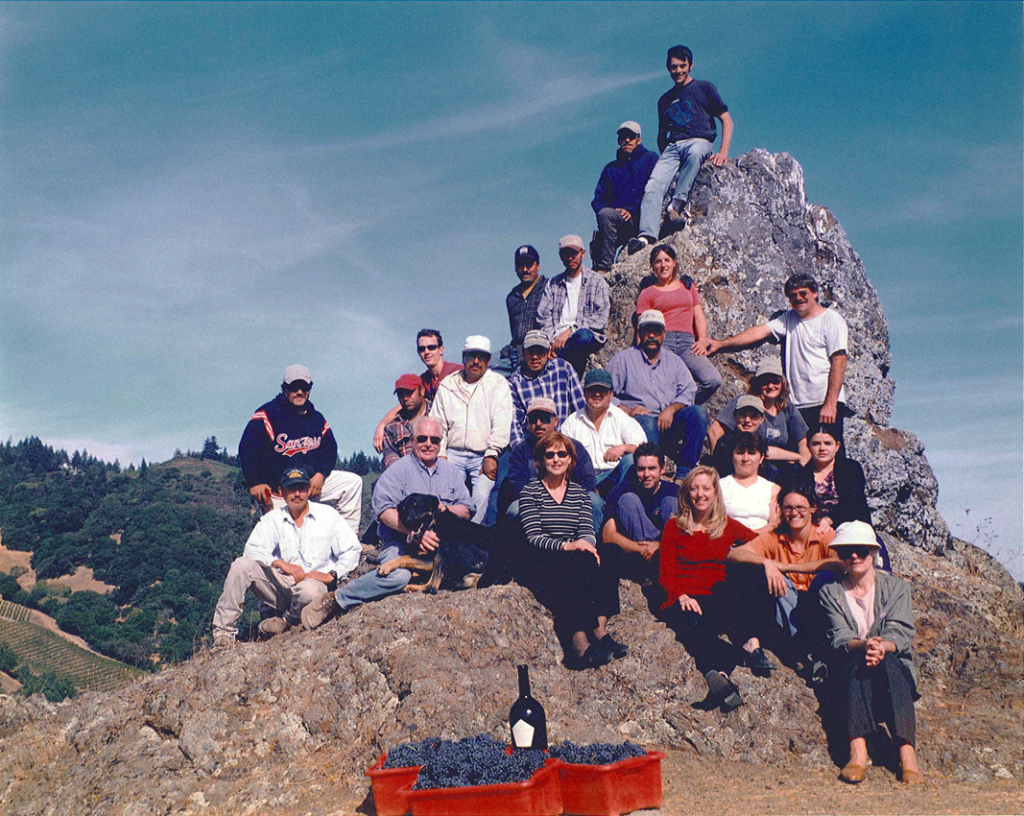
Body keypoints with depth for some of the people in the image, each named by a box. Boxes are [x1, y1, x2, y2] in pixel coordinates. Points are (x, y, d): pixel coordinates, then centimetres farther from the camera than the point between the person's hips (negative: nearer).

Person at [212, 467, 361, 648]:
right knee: (241, 565, -19)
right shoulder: (272, 519, 10)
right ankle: (224, 632, -14)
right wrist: (281, 564, -22)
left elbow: (352, 551, 3)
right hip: (280, 584, 2)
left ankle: (287, 621, -4)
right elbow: (252, 550, -5)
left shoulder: (327, 515, 7)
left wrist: (331, 575, -12)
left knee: (310, 589, -39)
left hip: (315, 583, -2)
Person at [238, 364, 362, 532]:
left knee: (353, 483, -5)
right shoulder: (268, 414, -9)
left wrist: (320, 474, -5)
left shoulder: (317, 419, 9)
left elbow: (330, 449, 15)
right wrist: (255, 483, -22)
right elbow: (247, 449, -14)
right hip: (275, 491, -5)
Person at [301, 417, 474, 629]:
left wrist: (445, 508, -10)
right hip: (400, 541, -4)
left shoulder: (452, 472, 18)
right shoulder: (398, 470, 3)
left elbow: (467, 510, 13)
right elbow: (384, 510, -10)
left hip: (440, 542, 4)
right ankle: (333, 600, -19)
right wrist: (414, 533, -23)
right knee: (398, 575, -36)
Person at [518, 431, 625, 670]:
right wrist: (565, 546, -25)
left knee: (601, 558, -28)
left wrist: (586, 543, -18)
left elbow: (587, 531, 7)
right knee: (579, 563, -34)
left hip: (574, 561, 4)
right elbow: (532, 536, -7)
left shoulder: (579, 493, 19)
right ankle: (580, 642, -43)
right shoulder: (530, 492, 5)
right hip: (539, 564, -4)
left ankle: (600, 630, -35)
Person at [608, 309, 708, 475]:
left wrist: (671, 409, -11)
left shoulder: (674, 361, 23)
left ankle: (684, 471, -27)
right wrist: (629, 411, -15)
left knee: (698, 412, -24)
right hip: (639, 422, -3)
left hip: (670, 424, 4)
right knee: (647, 422, -38)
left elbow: (688, 391, 10)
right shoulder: (623, 359, 12)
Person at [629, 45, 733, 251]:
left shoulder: (705, 88, 13)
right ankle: (647, 235, -39)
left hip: (699, 142, -4)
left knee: (694, 153, -43)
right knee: (653, 187, -25)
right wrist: (665, 158, 11)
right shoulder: (665, 100, 26)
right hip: (673, 146, 4)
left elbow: (726, 120, 7)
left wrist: (723, 151, -9)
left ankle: (677, 205, -49)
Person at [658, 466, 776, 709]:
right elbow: (666, 573, 5)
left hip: (719, 598, 3)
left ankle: (750, 642, -46)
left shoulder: (728, 526, 19)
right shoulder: (675, 526, 13)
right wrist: (681, 596, -13)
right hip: (686, 600, -3)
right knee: (692, 622, -39)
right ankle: (719, 673, -65)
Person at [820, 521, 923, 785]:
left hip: (895, 666, 0)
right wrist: (863, 646, -28)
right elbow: (839, 638, -5)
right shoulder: (831, 592, 9)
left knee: (886, 660, -34)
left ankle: (907, 753, -44)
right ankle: (858, 751, -48)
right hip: (850, 668, 0)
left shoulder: (895, 587, 11)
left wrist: (882, 646, -28)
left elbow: (902, 634, -4)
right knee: (860, 659, -34)